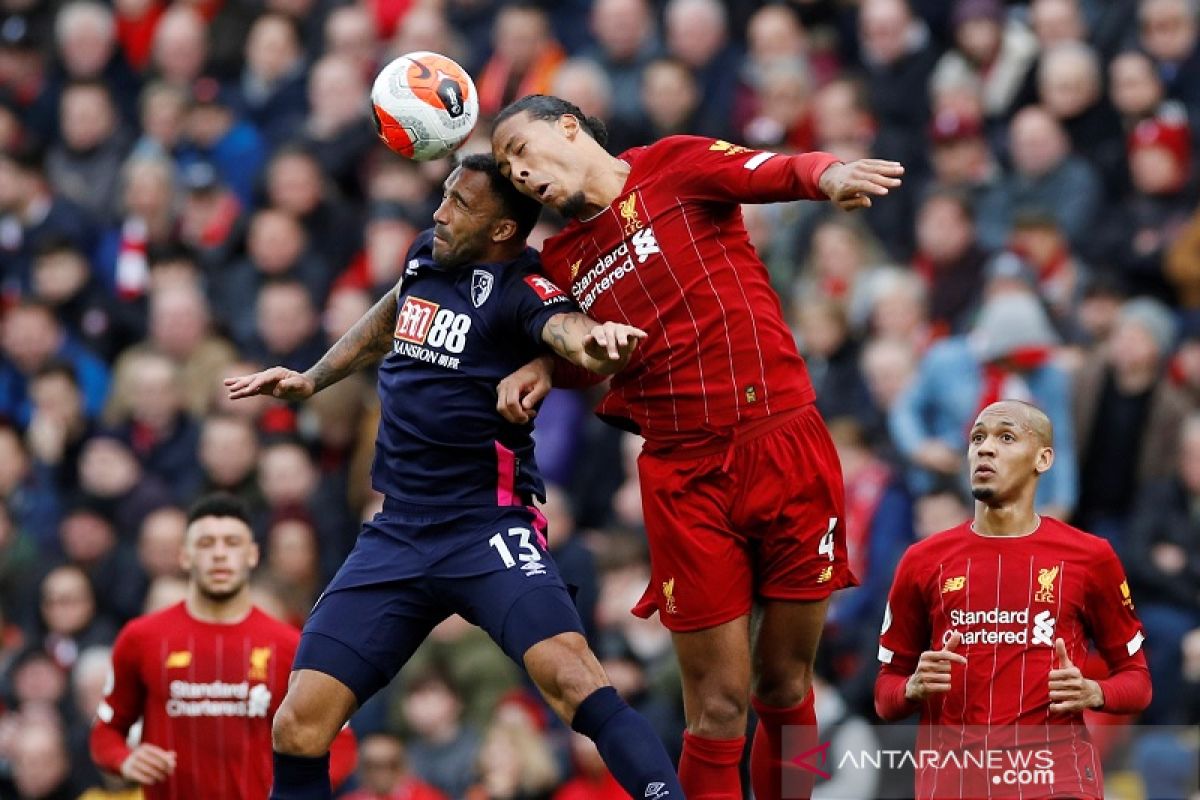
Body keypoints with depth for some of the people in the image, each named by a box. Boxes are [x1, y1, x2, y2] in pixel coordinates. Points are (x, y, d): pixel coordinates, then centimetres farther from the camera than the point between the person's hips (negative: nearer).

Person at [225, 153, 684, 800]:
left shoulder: (520, 288, -10)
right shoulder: (426, 255, 9)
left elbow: (564, 328, -34)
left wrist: (597, 341, -56)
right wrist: (312, 379, 34)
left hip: (488, 526, -6)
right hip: (396, 530, 6)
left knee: (573, 680, -30)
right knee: (299, 727, -4)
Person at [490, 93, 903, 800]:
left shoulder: (674, 165, 3)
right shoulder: (562, 261, 16)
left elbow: (785, 172, -11)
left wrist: (832, 175, -33)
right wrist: (544, 370, 5)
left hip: (787, 447, -3)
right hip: (685, 482, 3)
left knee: (784, 689, 4)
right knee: (718, 712, -4)